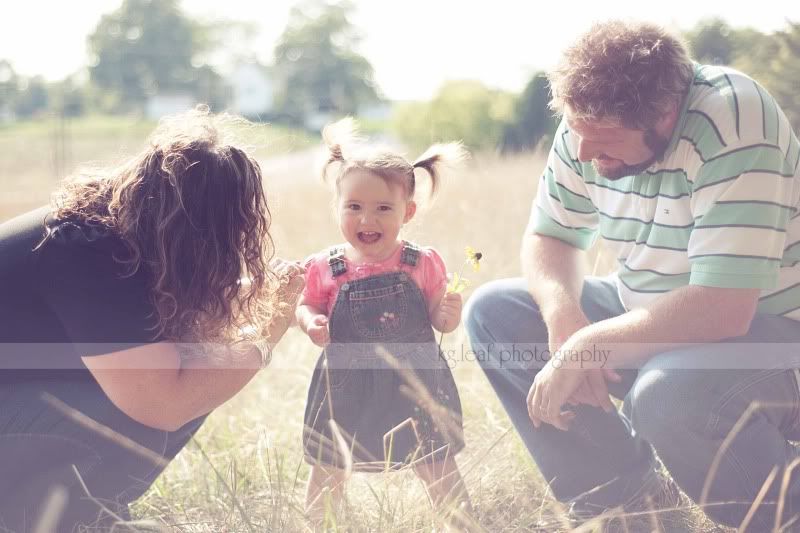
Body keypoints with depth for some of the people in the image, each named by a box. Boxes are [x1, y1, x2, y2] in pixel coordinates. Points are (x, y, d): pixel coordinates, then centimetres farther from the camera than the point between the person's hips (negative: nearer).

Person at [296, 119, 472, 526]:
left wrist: (448, 315, -22)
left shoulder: (423, 264, -6)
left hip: (415, 383, -1)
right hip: (348, 388, 1)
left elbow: (437, 318, 0)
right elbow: (306, 307, 6)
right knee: (327, 470, 15)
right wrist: (311, 323, -15)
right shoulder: (324, 269, -7)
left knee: (439, 470, 8)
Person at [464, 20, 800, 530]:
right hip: (648, 316, 8)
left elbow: (722, 311, -34)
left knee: (667, 392, -38)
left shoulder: (731, 125, -29)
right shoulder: (593, 123, -8)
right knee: (492, 312, -2)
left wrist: (586, 346, -26)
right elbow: (549, 236, 6)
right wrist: (563, 316, -16)